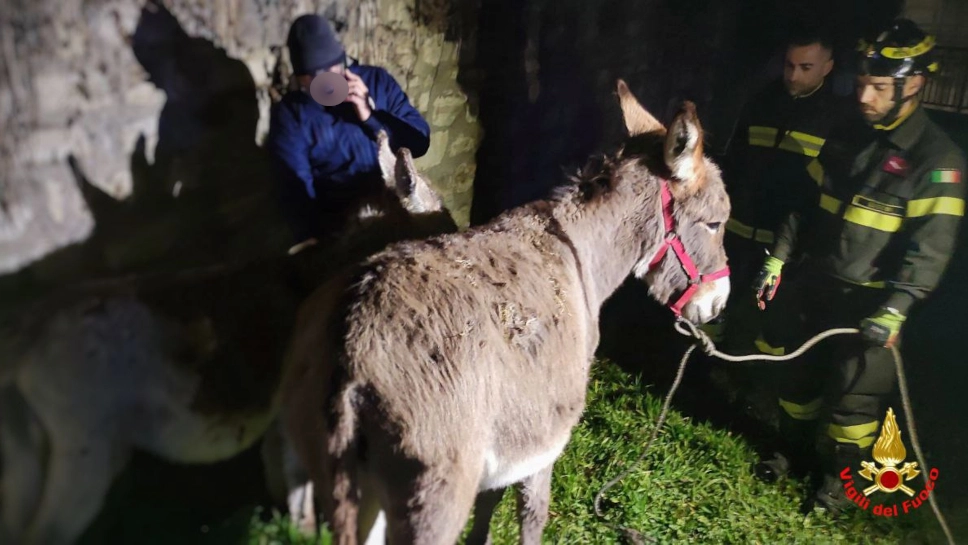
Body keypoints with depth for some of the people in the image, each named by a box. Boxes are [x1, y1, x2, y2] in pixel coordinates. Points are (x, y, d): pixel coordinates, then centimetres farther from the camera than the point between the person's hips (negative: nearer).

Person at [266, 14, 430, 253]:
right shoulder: (289, 113, -1)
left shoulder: (377, 81, 4)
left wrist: (369, 116, -13)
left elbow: (419, 142, 2)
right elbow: (295, 187, -9)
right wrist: (313, 239, -25)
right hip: (336, 226, -1)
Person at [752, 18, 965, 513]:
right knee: (799, 376, 18)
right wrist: (777, 260, 6)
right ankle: (795, 452, 41)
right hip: (815, 286, 6)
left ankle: (840, 475, 31)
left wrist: (895, 310, -29)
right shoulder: (847, 137, 4)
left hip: (869, 303, -6)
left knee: (853, 395, 7)